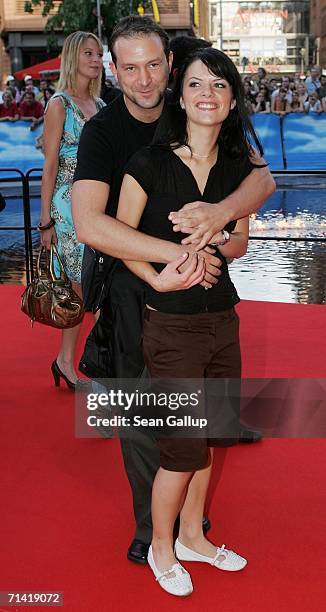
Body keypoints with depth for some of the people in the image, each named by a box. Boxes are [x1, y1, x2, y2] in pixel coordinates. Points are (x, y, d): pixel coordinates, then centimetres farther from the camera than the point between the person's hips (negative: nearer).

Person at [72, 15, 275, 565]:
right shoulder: (102, 131, -14)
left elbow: (263, 178, -9)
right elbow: (90, 225, -28)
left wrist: (222, 211, -31)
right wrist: (177, 253, -33)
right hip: (132, 287, -3)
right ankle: (152, 524, 25)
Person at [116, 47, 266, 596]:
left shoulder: (237, 165, 4)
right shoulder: (150, 162, -12)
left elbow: (240, 241, 11)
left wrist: (217, 244, -11)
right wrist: (159, 278, -18)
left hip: (222, 319, 5)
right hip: (172, 327, -5)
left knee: (206, 436, 17)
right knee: (183, 448, 3)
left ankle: (192, 537, 39)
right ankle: (161, 547, 29)